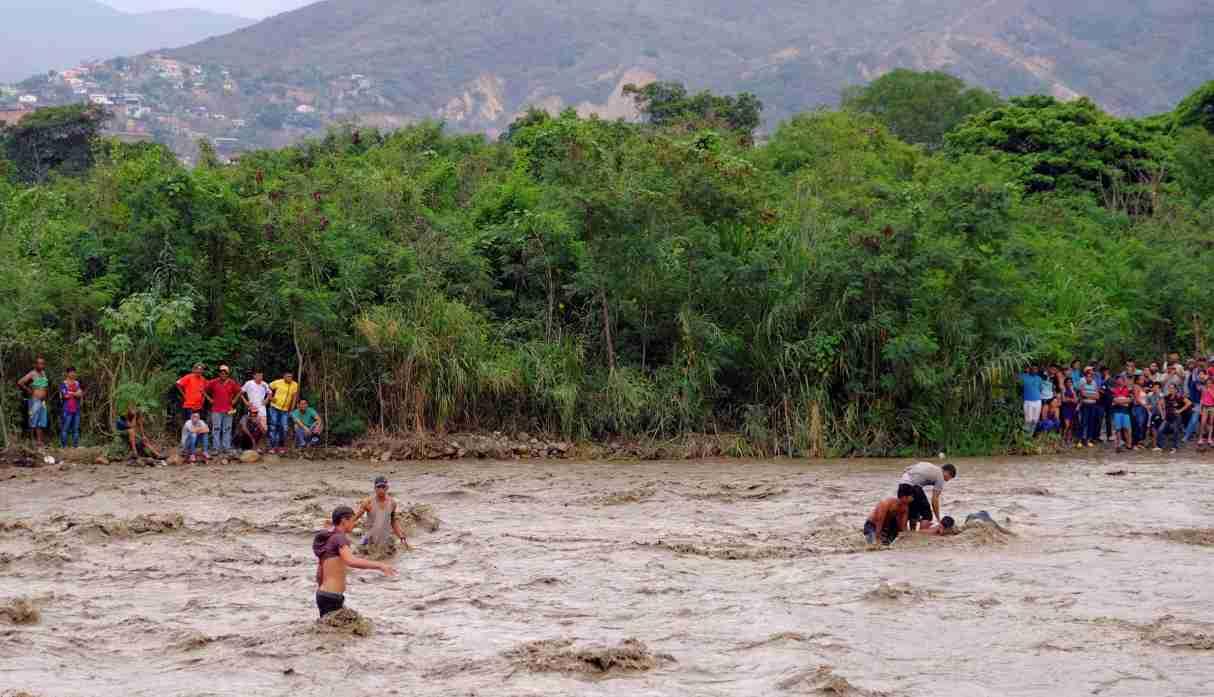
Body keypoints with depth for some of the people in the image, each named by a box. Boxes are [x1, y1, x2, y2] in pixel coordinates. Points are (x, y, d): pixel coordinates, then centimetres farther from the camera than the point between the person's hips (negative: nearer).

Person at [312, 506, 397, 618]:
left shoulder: (326, 539, 14)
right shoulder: (339, 538, -14)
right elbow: (351, 561, -34)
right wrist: (380, 565, -35)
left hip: (324, 595, 10)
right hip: (332, 597, -10)